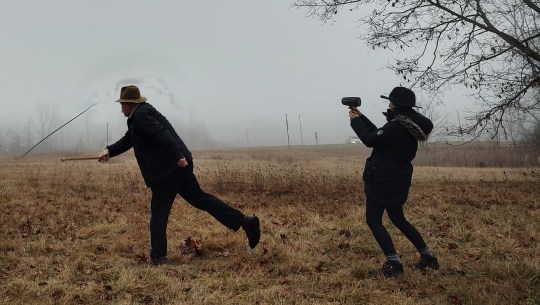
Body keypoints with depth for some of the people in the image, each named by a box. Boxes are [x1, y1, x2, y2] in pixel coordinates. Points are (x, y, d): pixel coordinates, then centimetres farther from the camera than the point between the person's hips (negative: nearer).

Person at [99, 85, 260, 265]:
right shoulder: (143, 112, 23)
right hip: (177, 167, 10)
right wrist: (110, 151, 17)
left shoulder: (140, 115, -10)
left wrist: (177, 156, -33)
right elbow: (127, 140, 29)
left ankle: (158, 257, 10)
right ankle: (244, 221, 3)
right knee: (200, 198, 9)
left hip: (167, 170, -10)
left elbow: (161, 134, -25)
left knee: (158, 213, 2)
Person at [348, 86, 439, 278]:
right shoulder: (408, 125, 10)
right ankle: (428, 258, 24)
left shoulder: (397, 127, -21)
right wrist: (361, 117, 17)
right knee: (398, 219, 21)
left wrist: (355, 121, -5)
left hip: (384, 181, -10)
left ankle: (393, 265, -8)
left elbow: (370, 140, -19)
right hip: (398, 180, 10)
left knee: (373, 221, -2)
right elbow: (379, 134, 18)